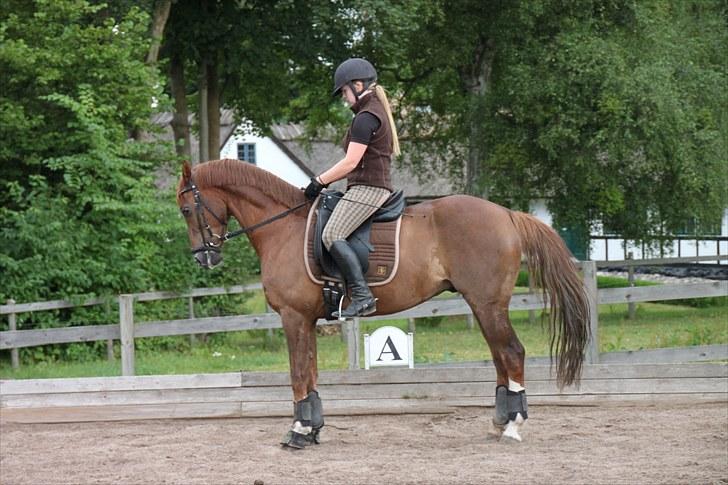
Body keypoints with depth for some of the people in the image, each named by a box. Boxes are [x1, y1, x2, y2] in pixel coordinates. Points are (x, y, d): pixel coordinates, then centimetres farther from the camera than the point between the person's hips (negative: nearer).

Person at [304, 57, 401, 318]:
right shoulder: (378, 112, 21)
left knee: (332, 235, -23)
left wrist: (320, 181, -7)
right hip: (377, 187, 11)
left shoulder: (366, 117, -12)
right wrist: (326, 181, 19)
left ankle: (363, 296, -31)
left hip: (367, 188, -11)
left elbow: (351, 162, -16)